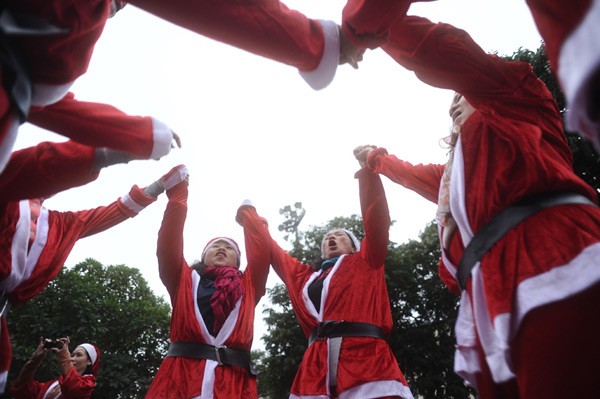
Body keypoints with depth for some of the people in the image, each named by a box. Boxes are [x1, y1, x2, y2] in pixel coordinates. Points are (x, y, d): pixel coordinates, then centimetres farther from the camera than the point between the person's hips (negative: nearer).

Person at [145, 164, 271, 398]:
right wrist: (177, 193, 6)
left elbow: (261, 251, 11)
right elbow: (169, 246, 9)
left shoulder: (247, 287, 23)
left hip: (235, 380, 1)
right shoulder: (185, 280, 21)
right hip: (181, 376, -1)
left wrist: (247, 213, 22)